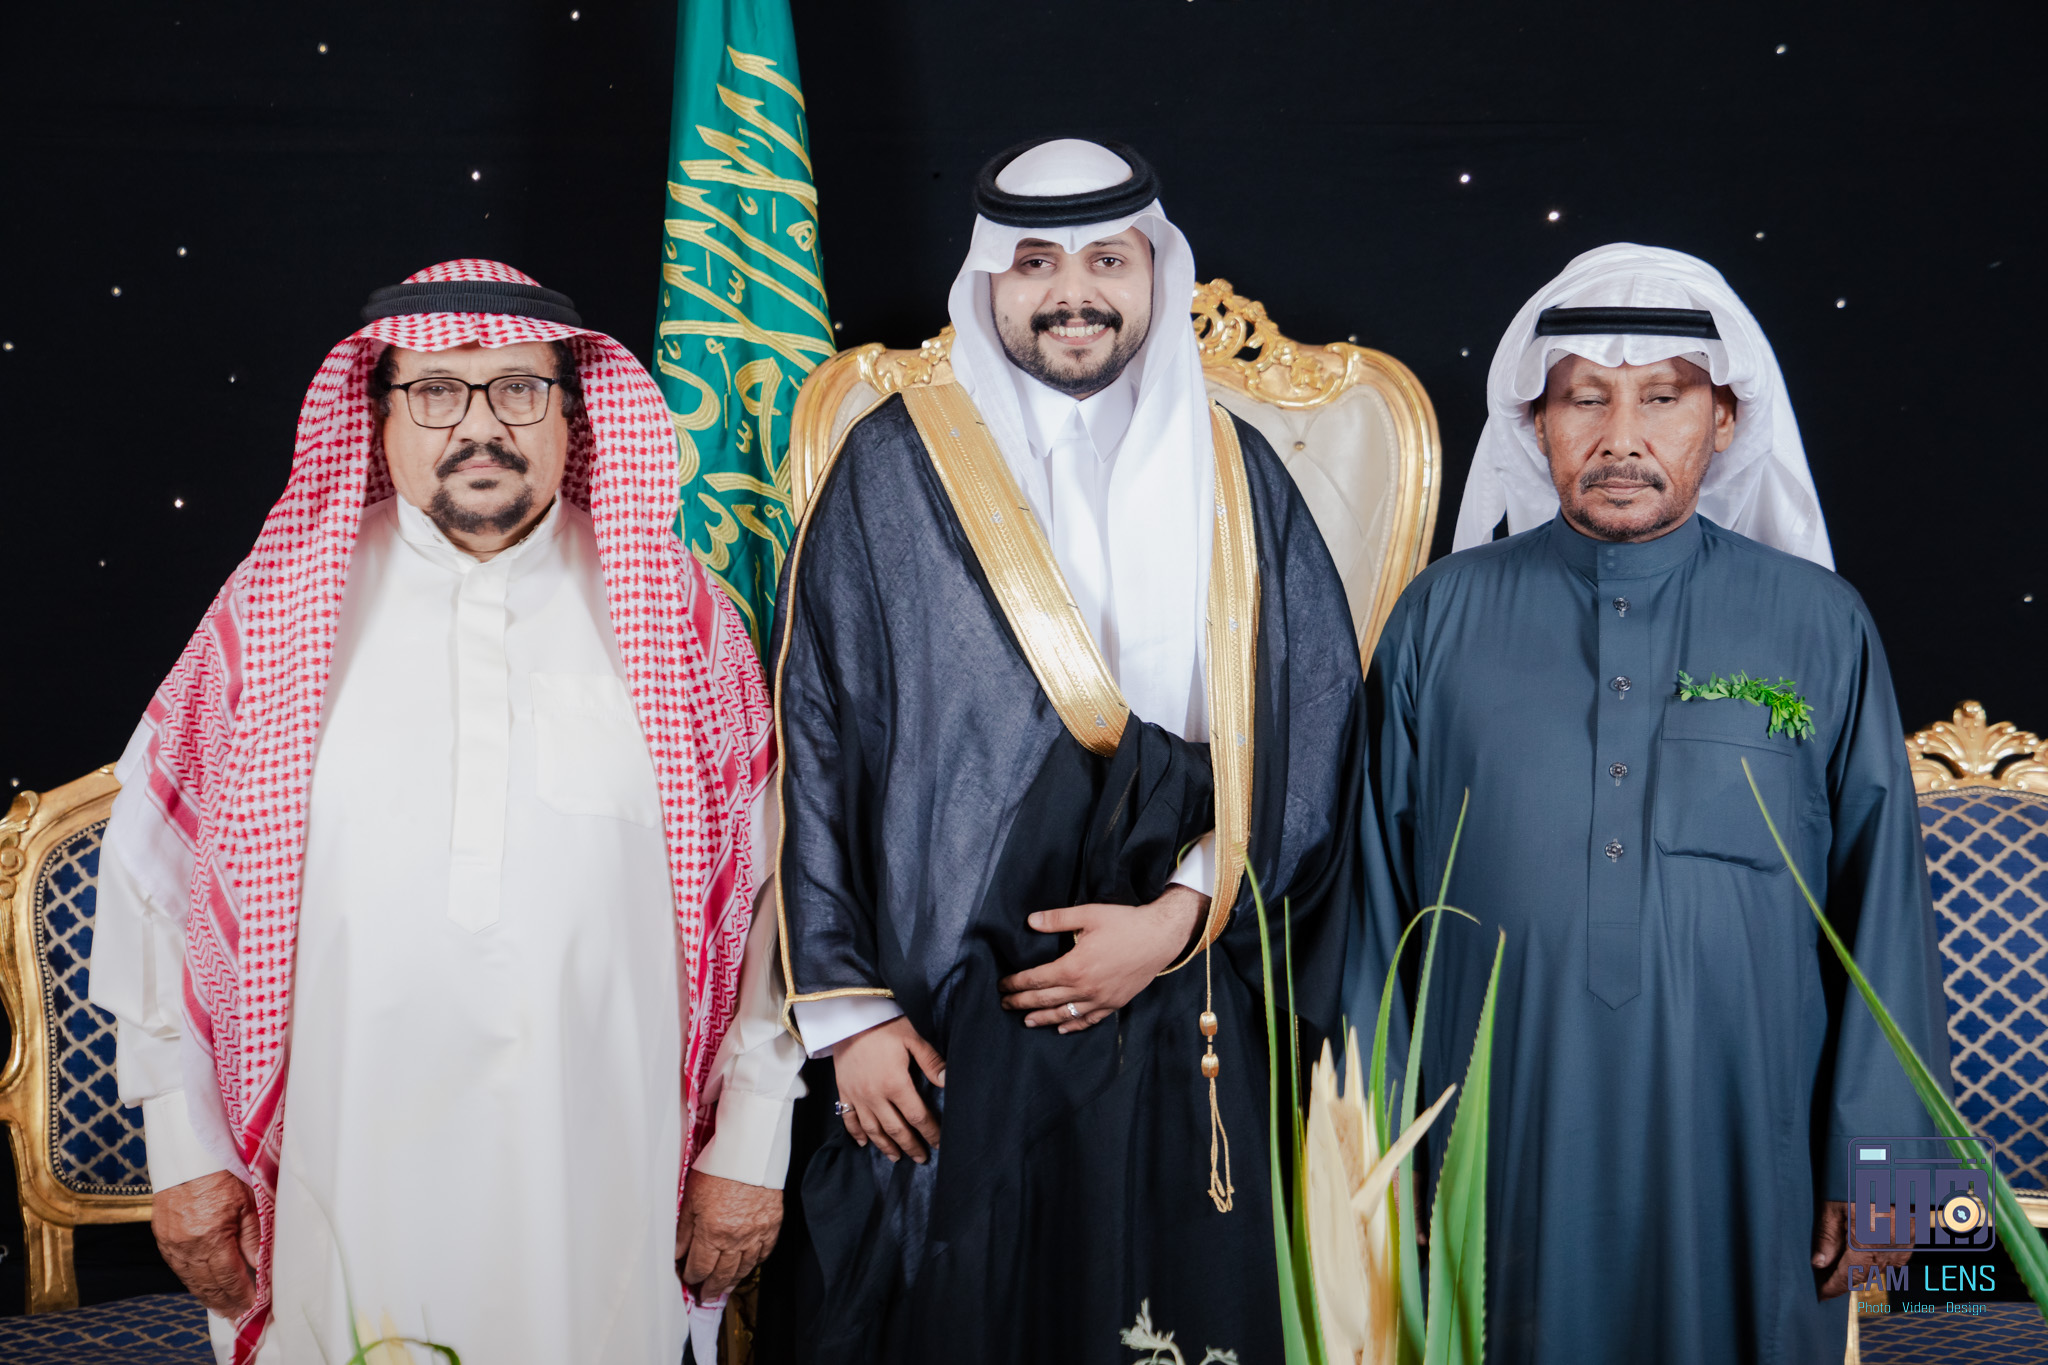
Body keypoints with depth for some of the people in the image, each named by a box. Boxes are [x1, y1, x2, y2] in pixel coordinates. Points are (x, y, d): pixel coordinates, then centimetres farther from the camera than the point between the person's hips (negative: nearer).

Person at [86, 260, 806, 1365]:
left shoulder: (673, 616, 2)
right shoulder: (277, 611, 2)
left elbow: (768, 880, 4)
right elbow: (156, 872, 5)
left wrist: (750, 1147, 2)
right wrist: (184, 1152, 3)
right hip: (342, 1189, 0)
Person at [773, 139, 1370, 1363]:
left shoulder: (1233, 477, 8)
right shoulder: (895, 469, 1)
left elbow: (1317, 725, 4)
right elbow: (817, 742, -2)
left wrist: (1181, 917, -8)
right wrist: (850, 1008, -6)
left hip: (1180, 1022, 2)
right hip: (950, 1026, -2)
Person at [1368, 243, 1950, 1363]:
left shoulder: (1821, 629, 2)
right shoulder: (1440, 620, 2)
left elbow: (1883, 910, 3)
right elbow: (1371, 893, 5)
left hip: (1742, 1165, 0)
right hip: (1499, 1155, 0)